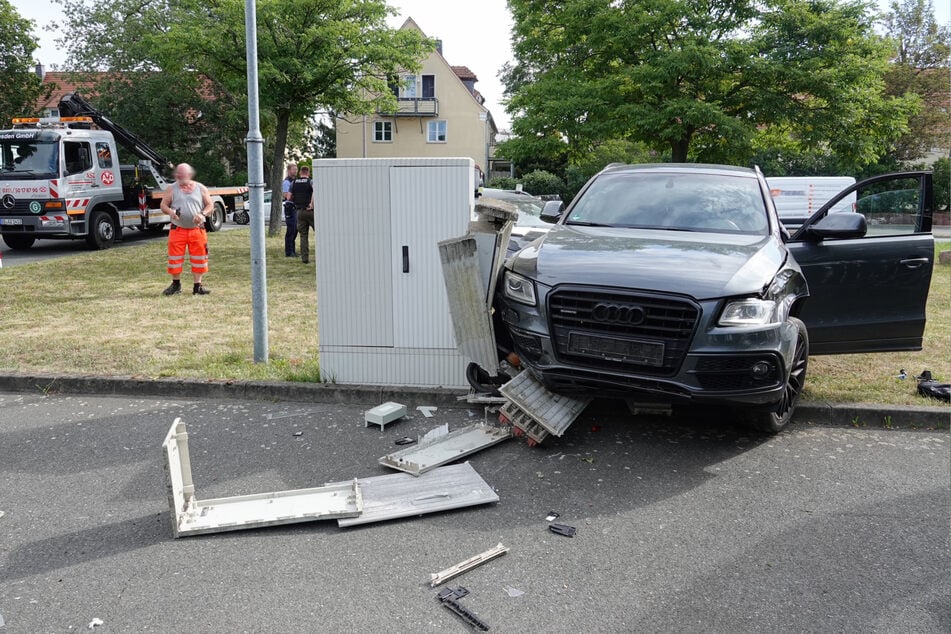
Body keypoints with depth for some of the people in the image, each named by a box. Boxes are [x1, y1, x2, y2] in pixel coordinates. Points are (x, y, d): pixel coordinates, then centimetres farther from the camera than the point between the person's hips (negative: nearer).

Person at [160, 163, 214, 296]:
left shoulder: (201, 189, 4)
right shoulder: (172, 189, 4)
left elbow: (210, 205, 6)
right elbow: (163, 205, 5)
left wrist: (202, 214, -14)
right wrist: (170, 212, -17)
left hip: (197, 230, 0)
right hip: (177, 230, 0)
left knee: (199, 258, 3)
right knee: (175, 257, 2)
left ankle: (197, 286, 12)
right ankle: (176, 284, 18)